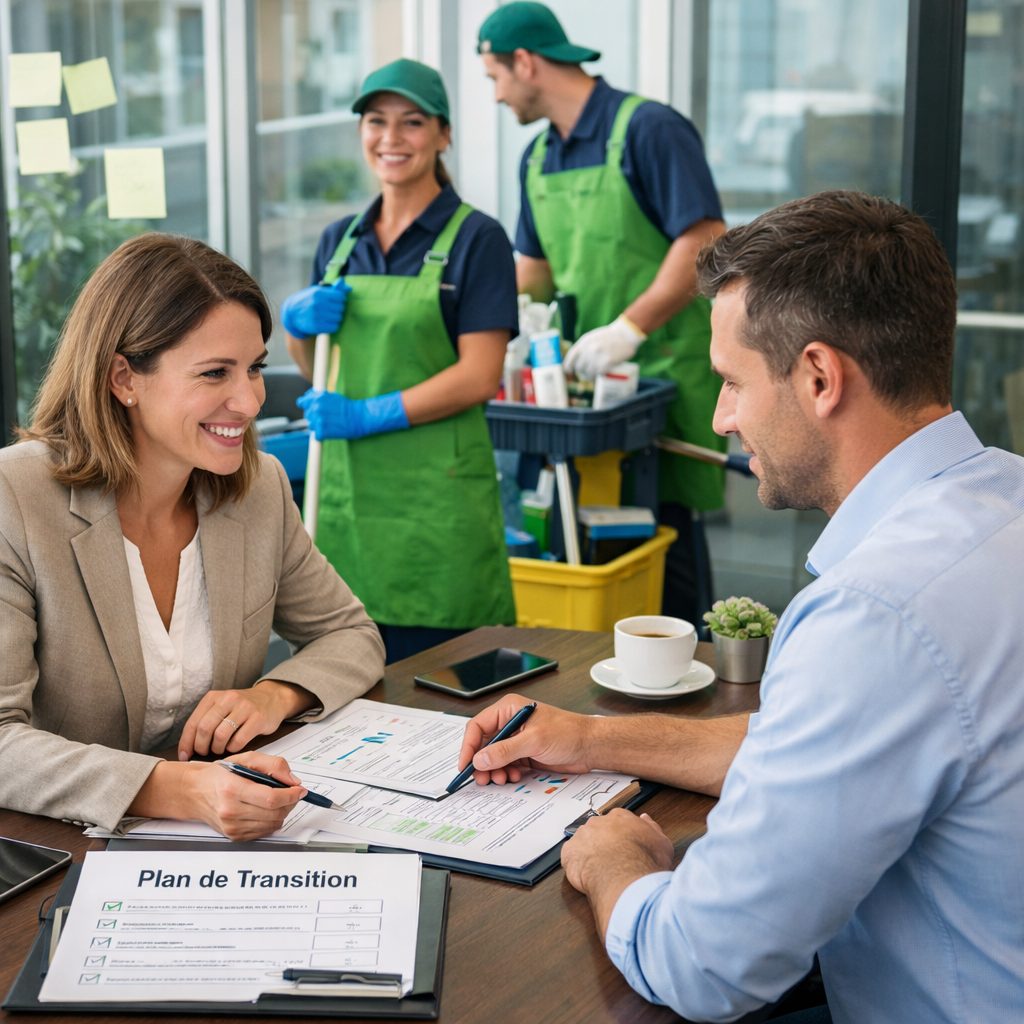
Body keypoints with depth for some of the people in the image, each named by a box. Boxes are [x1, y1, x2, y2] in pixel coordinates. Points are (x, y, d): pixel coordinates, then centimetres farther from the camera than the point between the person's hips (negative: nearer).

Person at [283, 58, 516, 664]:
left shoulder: (475, 238, -4)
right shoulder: (340, 240, 13)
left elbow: (480, 377, -12)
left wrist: (371, 415, -18)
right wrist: (299, 324, 0)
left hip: (436, 490, -5)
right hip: (347, 483, 5)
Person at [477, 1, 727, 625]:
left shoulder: (649, 129, -11)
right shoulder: (537, 158, 13)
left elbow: (707, 244, -19)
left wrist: (629, 327, -24)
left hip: (667, 369, -7)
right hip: (583, 370, 7)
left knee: (666, 522, -1)